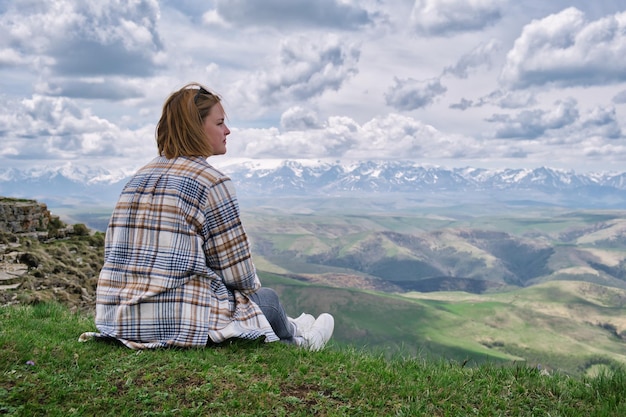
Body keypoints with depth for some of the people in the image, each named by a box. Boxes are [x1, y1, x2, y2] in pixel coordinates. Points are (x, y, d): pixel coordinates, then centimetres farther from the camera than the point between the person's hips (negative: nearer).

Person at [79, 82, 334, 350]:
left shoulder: (139, 177, 9)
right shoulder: (210, 181, -13)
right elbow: (239, 275, -11)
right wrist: (254, 289, 13)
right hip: (180, 326, -8)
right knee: (267, 298, 18)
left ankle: (291, 331, 52)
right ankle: (295, 340, 49)